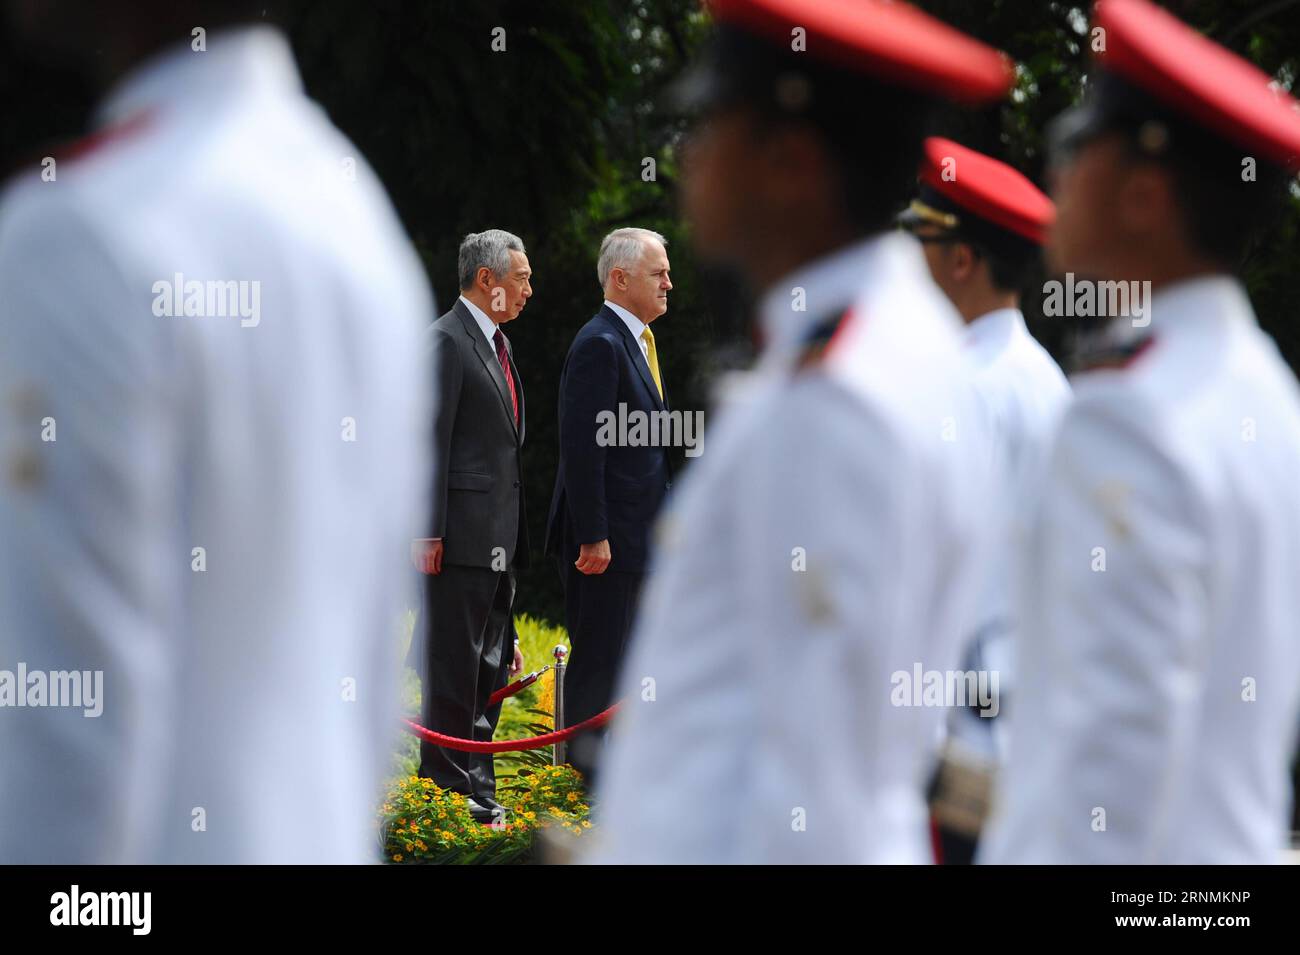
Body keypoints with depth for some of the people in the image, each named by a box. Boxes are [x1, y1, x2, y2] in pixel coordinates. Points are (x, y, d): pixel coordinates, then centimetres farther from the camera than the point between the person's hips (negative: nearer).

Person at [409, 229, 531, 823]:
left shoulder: (498, 344, 18)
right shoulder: (446, 342, -11)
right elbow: (429, 443, -16)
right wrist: (427, 534, -20)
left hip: (500, 539, 9)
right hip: (463, 533, -9)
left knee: (491, 665, 11)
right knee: (455, 664, -5)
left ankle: (476, 784, 17)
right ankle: (450, 786, -2)